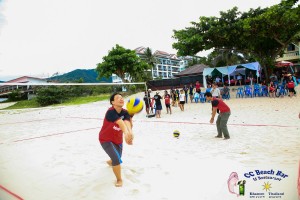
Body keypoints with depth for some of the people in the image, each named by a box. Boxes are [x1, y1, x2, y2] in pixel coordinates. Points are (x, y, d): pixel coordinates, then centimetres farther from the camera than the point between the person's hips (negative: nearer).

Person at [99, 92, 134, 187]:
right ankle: (119, 180, 8)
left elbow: (127, 122, -36)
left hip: (118, 140, 6)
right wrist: (126, 133, -66)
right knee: (117, 159, -20)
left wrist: (130, 133, -57)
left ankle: (110, 162, 62)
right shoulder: (110, 112, -31)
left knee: (118, 159, 22)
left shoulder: (125, 112, -14)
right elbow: (120, 123, -50)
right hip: (106, 140, -6)